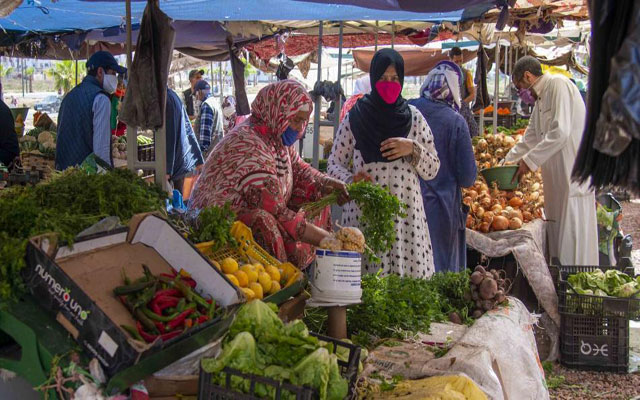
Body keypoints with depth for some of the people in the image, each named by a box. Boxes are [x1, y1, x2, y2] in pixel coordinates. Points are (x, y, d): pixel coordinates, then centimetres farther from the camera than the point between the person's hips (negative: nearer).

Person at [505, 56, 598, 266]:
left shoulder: (558, 84, -10)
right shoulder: (540, 99, 20)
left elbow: (560, 132, -20)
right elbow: (529, 139, 29)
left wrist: (529, 161, -15)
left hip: (573, 172, -10)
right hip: (556, 177, 10)